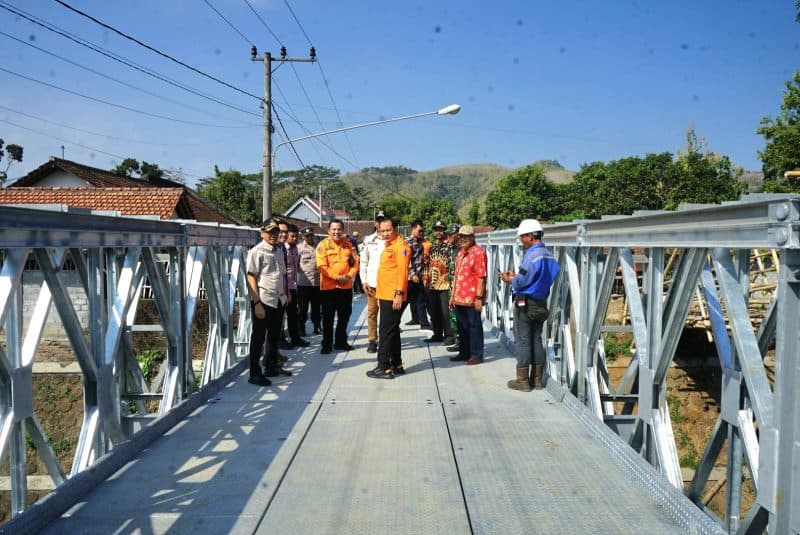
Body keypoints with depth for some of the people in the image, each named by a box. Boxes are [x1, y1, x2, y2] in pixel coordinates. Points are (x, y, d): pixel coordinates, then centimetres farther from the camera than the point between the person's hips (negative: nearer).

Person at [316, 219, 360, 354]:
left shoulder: (348, 244, 7)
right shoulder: (323, 245, -7)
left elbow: (355, 262, 7)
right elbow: (322, 266, -14)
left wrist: (350, 275, -10)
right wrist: (337, 277, -19)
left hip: (346, 286, 5)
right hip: (328, 287, -4)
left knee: (344, 316, 14)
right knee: (328, 317, 3)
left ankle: (341, 342, 27)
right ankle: (327, 344, 11)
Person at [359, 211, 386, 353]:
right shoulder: (368, 240, 6)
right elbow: (363, 262, 7)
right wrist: (364, 281, 0)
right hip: (372, 282, 1)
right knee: (372, 312, 6)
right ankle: (372, 340, 13)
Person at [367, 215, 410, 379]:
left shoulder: (400, 246, -12)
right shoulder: (388, 246, 18)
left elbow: (402, 271, -18)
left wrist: (399, 293, -23)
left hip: (394, 297, -10)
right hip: (385, 296, 10)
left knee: (387, 332, -7)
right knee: (392, 331, 14)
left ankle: (384, 367, -2)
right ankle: (396, 365, 21)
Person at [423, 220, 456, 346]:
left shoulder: (450, 246, -5)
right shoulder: (431, 247, 17)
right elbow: (427, 264, 21)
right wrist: (425, 278, 15)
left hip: (445, 284, -7)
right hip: (433, 284, 7)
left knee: (446, 312, -6)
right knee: (434, 311, 12)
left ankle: (449, 336, 2)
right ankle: (437, 334, 22)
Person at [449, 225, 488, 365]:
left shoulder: (478, 252, -11)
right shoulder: (461, 253, 16)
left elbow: (481, 277, -16)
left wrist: (479, 297, -19)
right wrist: (453, 295, 18)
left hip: (472, 299, -8)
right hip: (459, 298, 8)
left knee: (474, 326, 1)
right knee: (462, 327, 15)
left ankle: (477, 355, 10)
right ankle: (464, 353, 27)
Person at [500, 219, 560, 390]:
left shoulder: (532, 255, -19)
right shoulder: (549, 255, 7)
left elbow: (523, 281, -22)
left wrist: (510, 281, -1)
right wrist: (516, 277, 13)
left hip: (525, 303, -8)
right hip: (541, 303, 8)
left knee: (523, 341, 0)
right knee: (537, 340, 14)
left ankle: (523, 380, 5)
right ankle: (537, 378, 20)